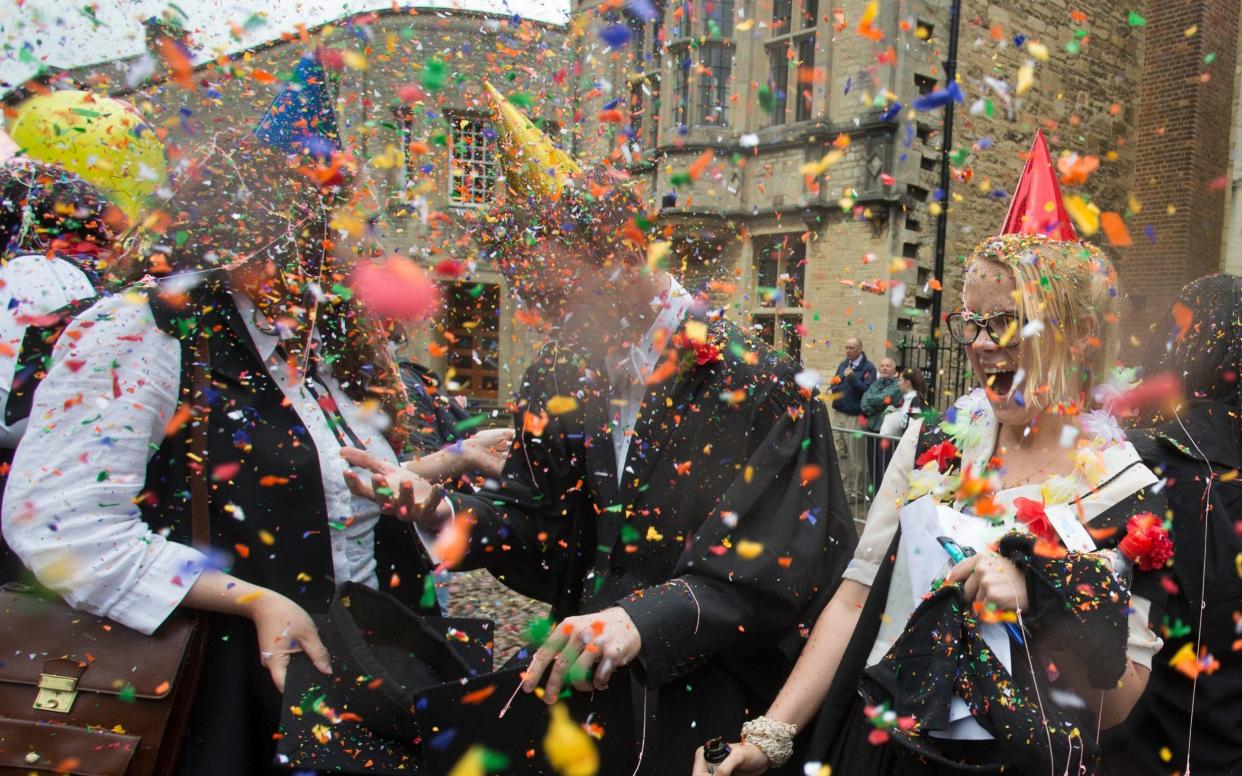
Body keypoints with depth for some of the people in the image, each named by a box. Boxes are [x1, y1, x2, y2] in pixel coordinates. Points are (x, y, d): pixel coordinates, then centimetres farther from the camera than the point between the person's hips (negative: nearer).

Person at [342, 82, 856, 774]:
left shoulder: (755, 385, -17)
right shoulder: (557, 379, 2)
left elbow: (764, 565, -21)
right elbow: (536, 518, 7)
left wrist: (645, 622, -36)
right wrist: (441, 510, -12)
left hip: (702, 698, -4)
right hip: (577, 677, 5)